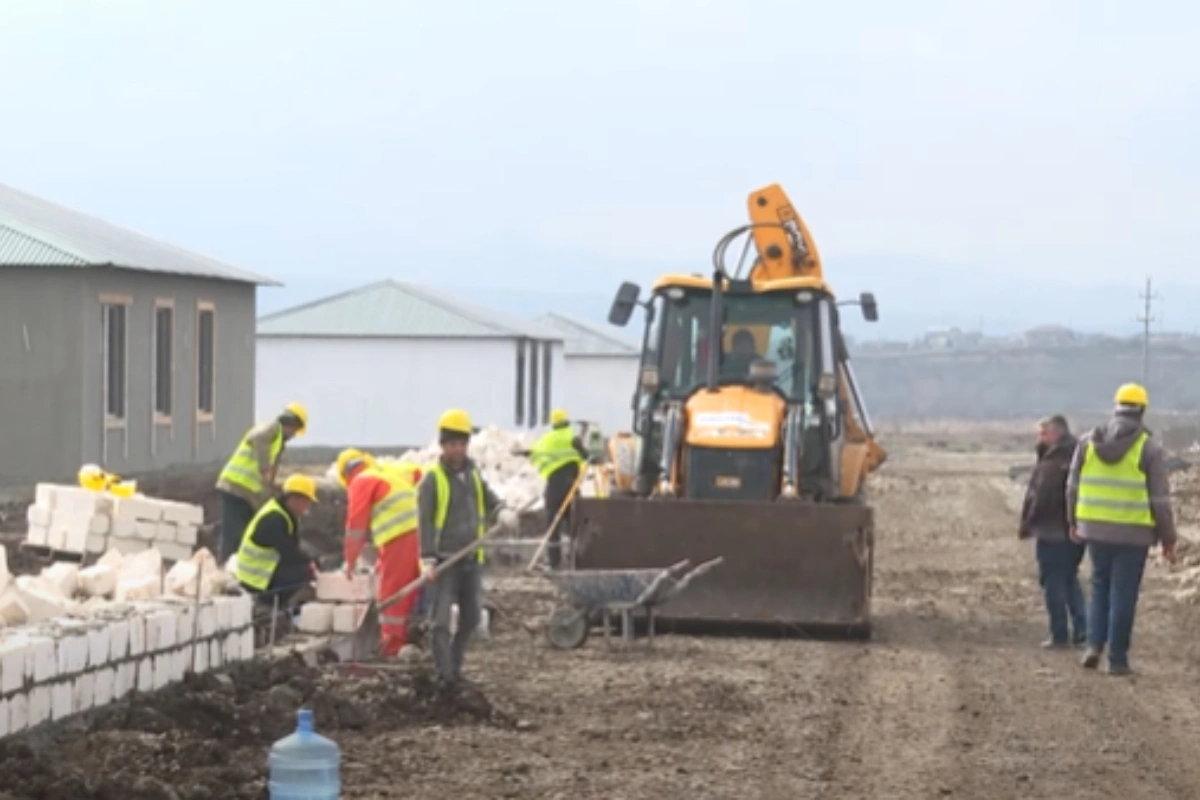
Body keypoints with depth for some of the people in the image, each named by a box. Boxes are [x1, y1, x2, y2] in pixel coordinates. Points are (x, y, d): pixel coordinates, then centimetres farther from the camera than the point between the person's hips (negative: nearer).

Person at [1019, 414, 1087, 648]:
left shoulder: (1052, 463, -18)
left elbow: (1040, 498, -20)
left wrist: (1028, 524, -8)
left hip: (1052, 532, -9)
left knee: (1053, 583, 0)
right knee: (1070, 579, 19)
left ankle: (1060, 635, 1)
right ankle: (1081, 628, 11)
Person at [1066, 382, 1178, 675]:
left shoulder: (1088, 441, 3)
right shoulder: (1148, 447, -7)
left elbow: (1073, 486, 10)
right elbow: (1160, 499, -6)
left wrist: (1073, 522, 22)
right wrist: (1168, 539, 2)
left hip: (1095, 529, 3)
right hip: (1133, 533, -3)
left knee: (1100, 586, 19)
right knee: (1123, 595, 3)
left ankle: (1095, 644, 5)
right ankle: (1117, 659, 6)